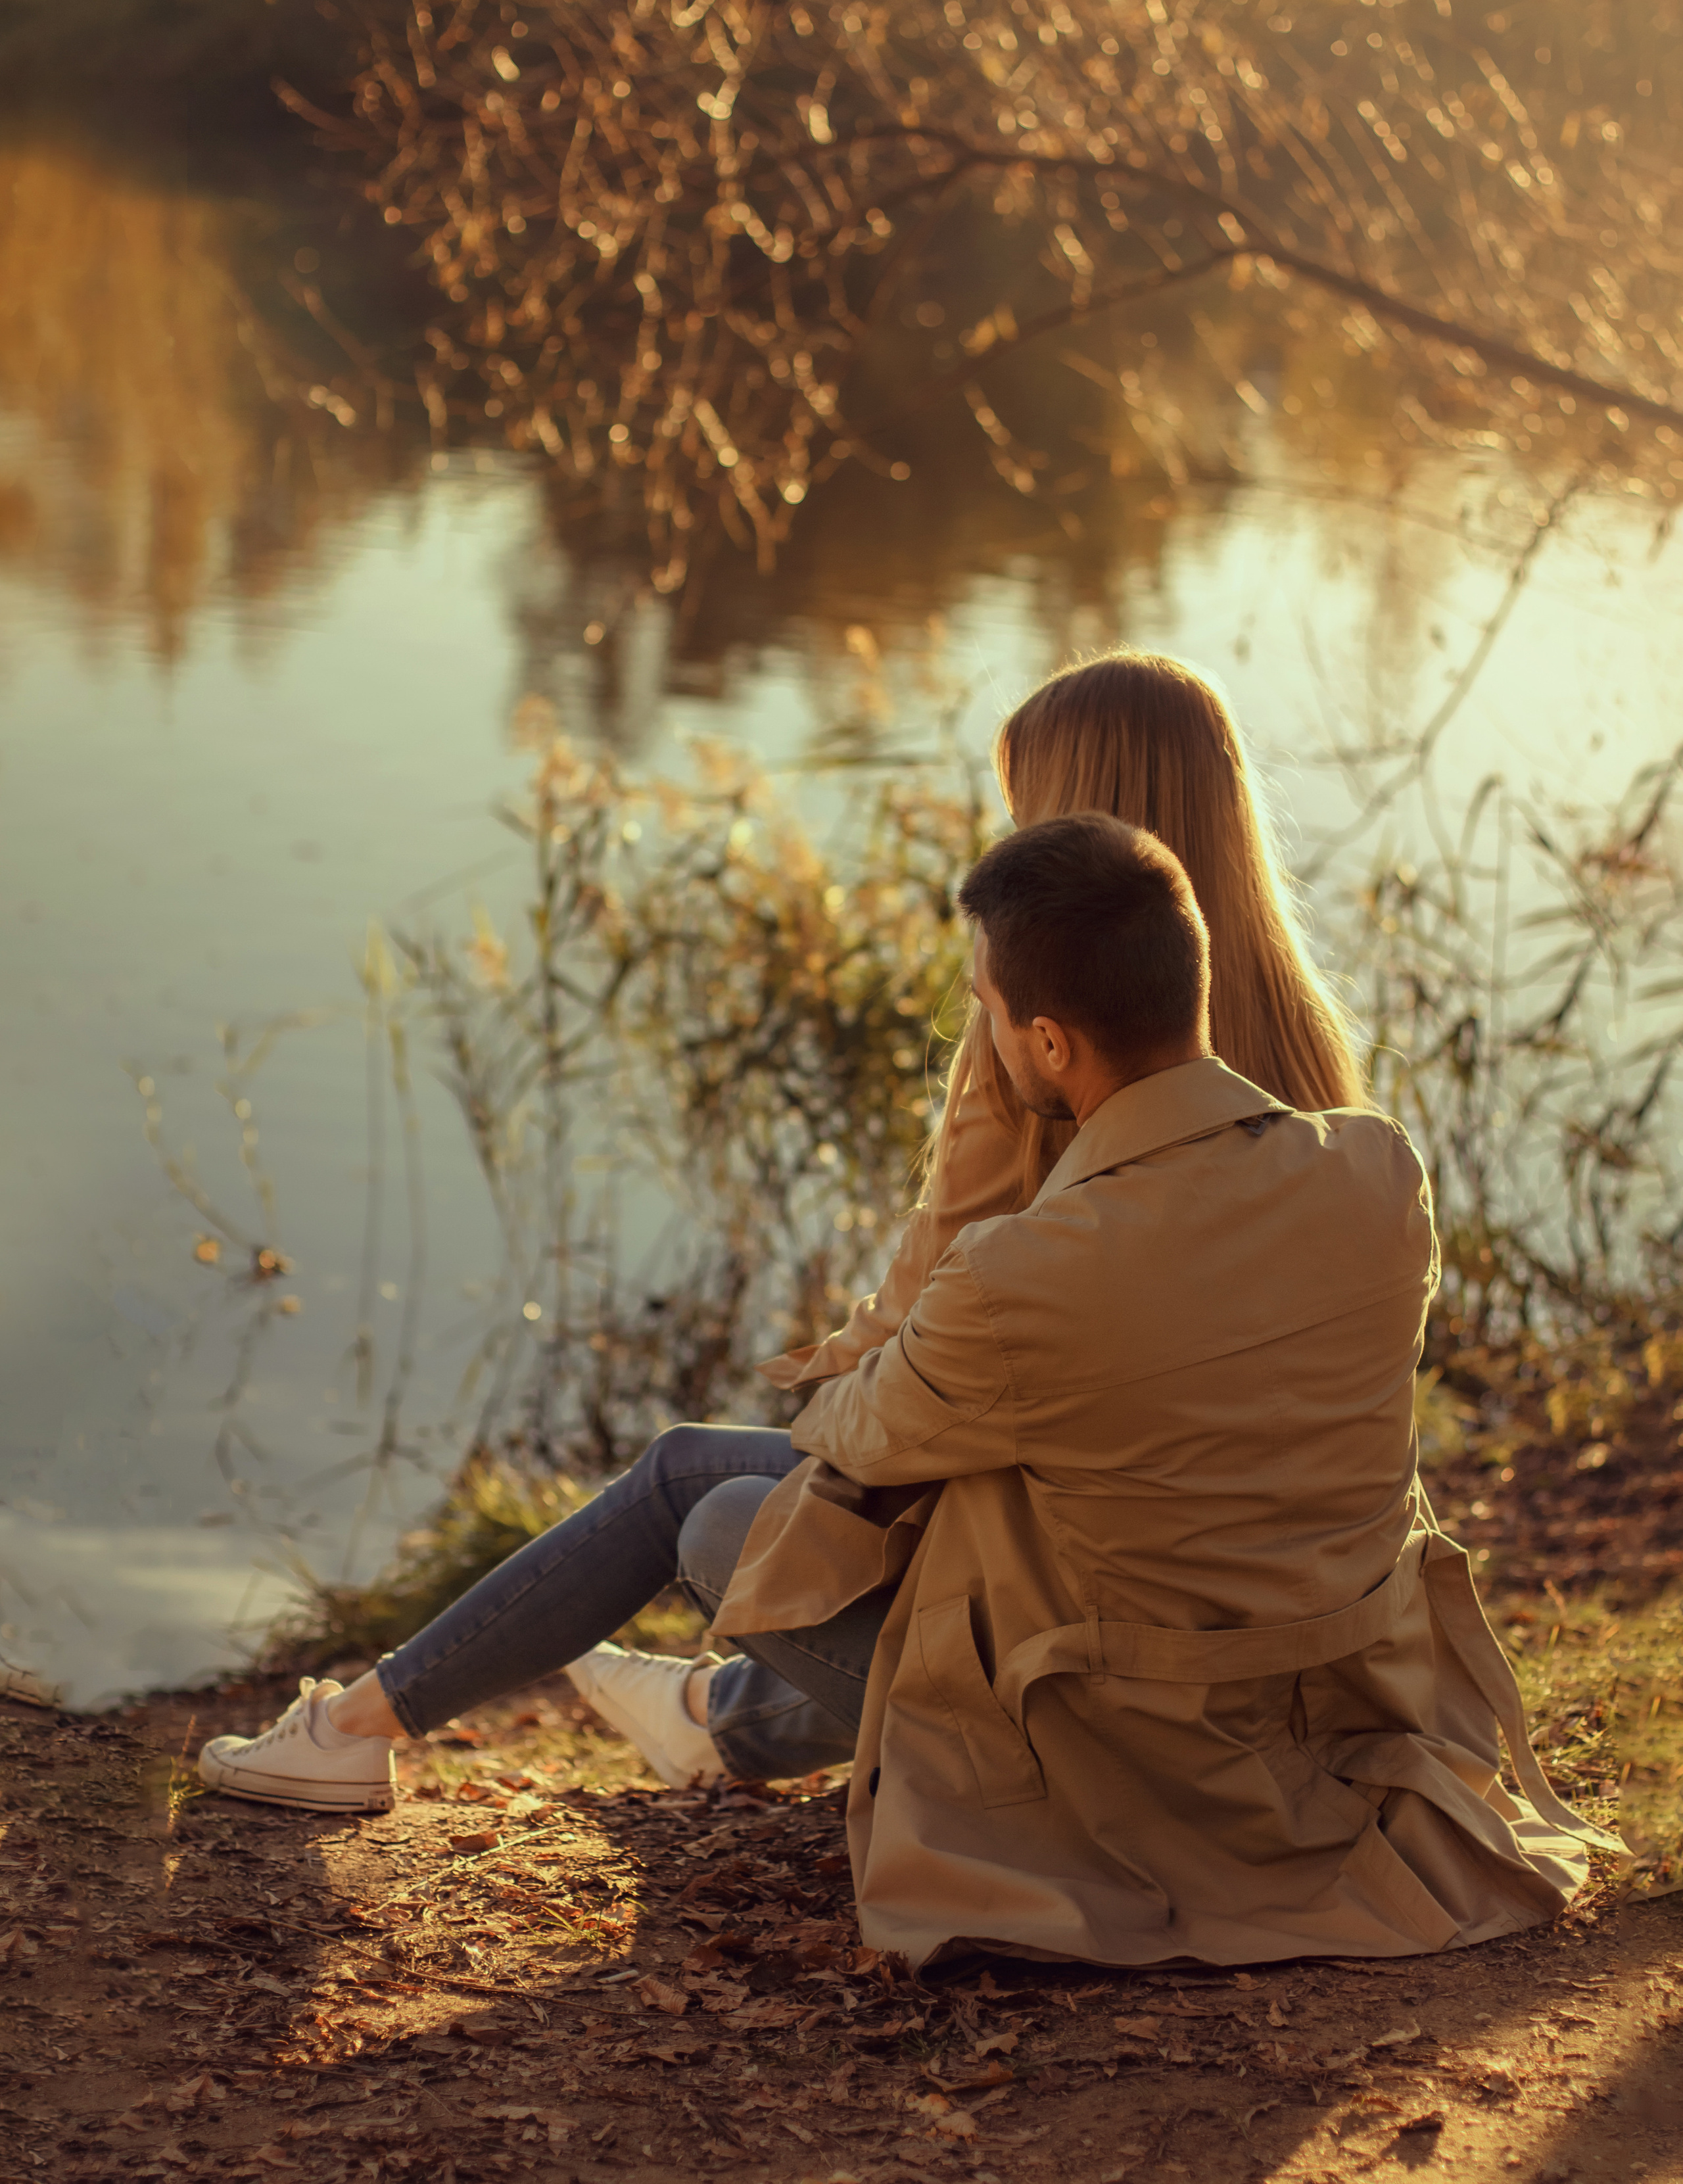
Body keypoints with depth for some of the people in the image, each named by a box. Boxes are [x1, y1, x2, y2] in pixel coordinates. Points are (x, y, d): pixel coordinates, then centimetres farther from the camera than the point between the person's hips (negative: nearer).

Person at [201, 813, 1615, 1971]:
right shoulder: (1383, 1176, -14)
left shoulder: (1021, 1293, -30)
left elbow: (867, 1445, -7)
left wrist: (836, 1406, 20)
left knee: (730, 1522, 12)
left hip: (1151, 1795, -5)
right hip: (1377, 1731, 6)